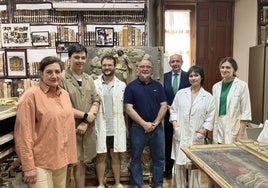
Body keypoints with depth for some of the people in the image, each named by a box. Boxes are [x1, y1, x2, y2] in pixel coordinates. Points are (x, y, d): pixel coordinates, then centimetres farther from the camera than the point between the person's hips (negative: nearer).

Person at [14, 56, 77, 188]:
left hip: (61, 158, 6)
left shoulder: (65, 94, 5)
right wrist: (28, 166, -15)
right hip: (40, 162, -6)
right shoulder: (31, 95, -14)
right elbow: (24, 133, -15)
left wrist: (70, 155, 12)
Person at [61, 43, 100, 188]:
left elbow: (96, 101, 4)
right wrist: (85, 116, -12)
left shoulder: (89, 79, 9)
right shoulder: (62, 79, -11)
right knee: (67, 165, 8)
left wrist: (85, 123, -9)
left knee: (81, 163, 17)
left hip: (87, 130, 5)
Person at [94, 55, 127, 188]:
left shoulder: (122, 85, 3)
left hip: (116, 128, 1)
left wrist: (126, 128, 2)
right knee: (101, 156, 10)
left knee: (116, 155, 13)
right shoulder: (94, 84, -2)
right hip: (100, 127, -1)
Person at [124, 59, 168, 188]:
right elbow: (129, 108, -8)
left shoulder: (158, 86, 7)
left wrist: (155, 123, -9)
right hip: (138, 127, -2)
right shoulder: (131, 86, -1)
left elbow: (164, 105, 2)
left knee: (159, 158, 11)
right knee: (136, 158, 8)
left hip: (157, 127, 3)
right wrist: (144, 124, -13)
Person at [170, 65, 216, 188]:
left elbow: (210, 117, 0)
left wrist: (204, 130, -10)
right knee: (179, 164, 8)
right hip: (180, 135, 2)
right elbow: (173, 110, 9)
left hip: (196, 137, -1)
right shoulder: (181, 93, 6)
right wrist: (175, 123, -6)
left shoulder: (208, 97, 2)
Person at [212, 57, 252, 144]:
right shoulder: (216, 86, 7)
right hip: (218, 129, 4)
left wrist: (241, 134, -10)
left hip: (234, 129, -4)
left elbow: (246, 112, -6)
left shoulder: (242, 85, -6)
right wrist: (213, 132, 9)